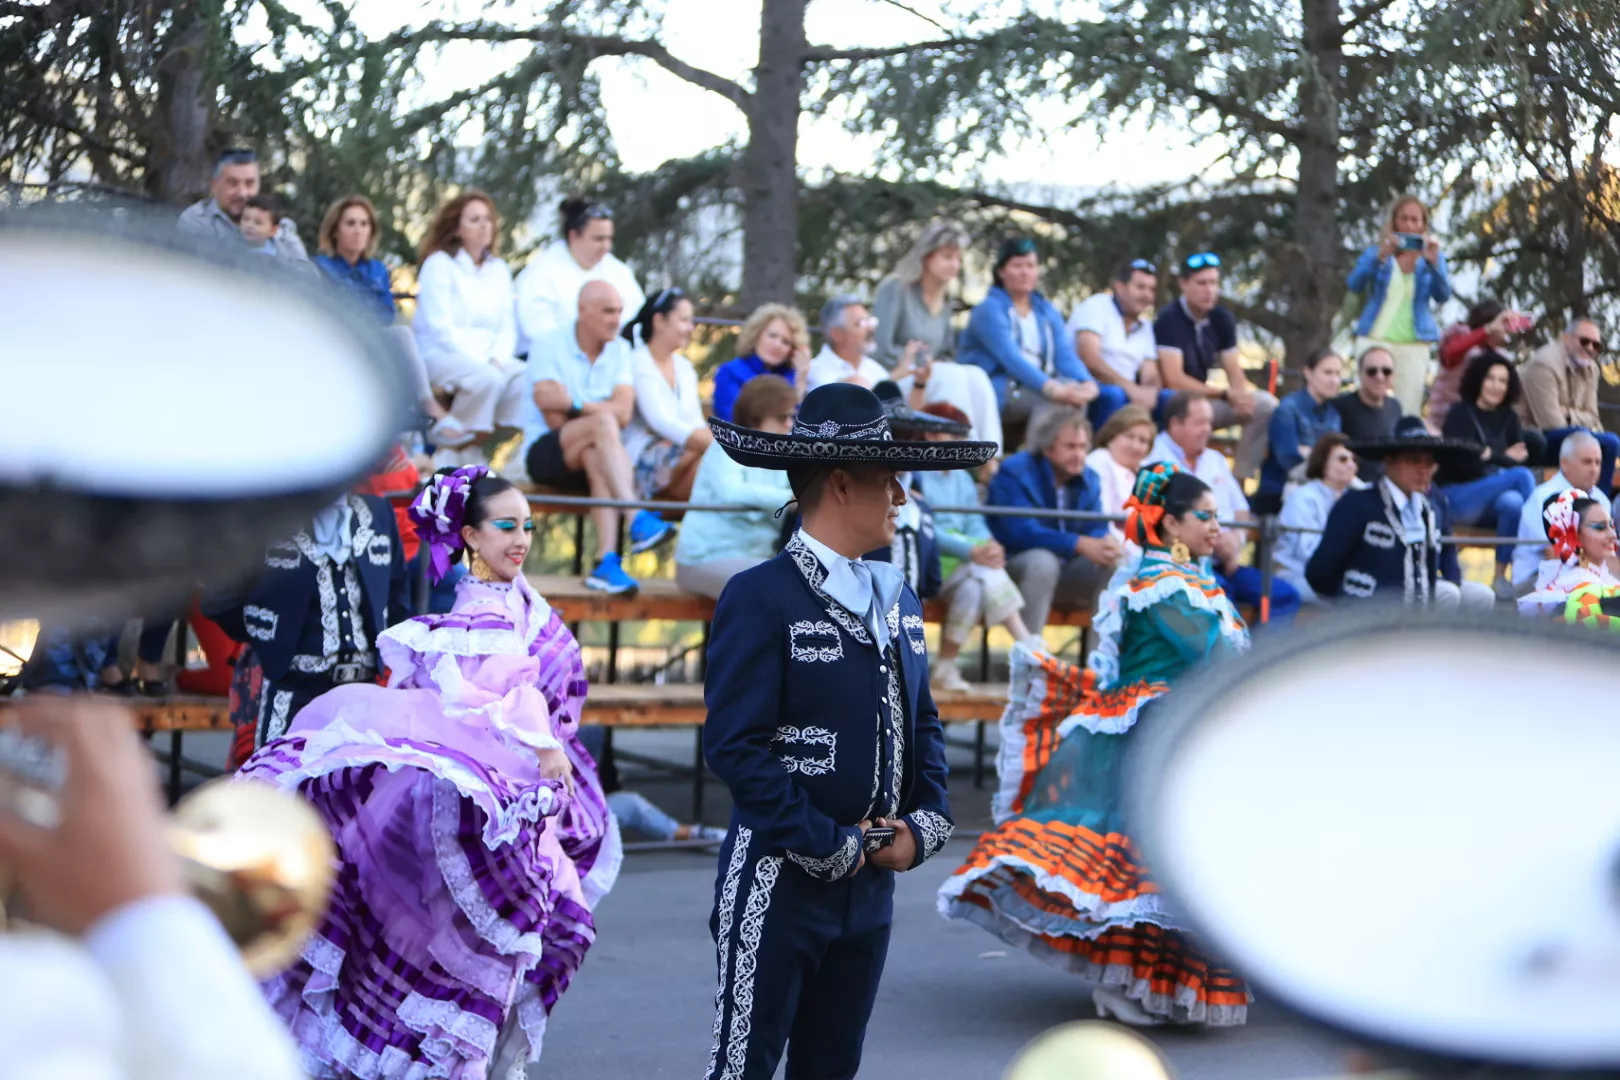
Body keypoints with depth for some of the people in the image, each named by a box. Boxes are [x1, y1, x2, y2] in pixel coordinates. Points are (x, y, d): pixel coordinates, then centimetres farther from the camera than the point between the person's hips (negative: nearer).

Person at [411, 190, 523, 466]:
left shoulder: (498, 269, 17)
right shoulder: (439, 264, -1)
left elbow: (507, 327, 13)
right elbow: (440, 327, -10)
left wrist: (497, 358, -8)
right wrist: (478, 361, -18)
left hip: (487, 356, 5)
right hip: (438, 353, -5)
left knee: (524, 377, -26)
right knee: (487, 378, -35)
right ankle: (453, 454, -23)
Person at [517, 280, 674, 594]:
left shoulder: (620, 350, 9)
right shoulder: (549, 347, -5)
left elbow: (624, 412, -8)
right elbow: (555, 420, -15)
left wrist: (573, 405, -18)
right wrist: (598, 410, -9)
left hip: (595, 453, 4)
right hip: (543, 453, -4)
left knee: (598, 461, -33)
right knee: (602, 423, -32)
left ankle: (606, 562, -44)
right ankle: (638, 521, -45)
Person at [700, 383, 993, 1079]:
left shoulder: (897, 599, 12)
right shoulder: (760, 598, -13)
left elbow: (922, 721, 19)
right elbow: (735, 746, -18)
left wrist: (926, 822, 1)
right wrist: (828, 846, -16)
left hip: (871, 886, 7)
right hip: (780, 886, -7)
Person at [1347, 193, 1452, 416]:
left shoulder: (1433, 256, 10)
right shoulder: (1376, 252, 9)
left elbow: (1442, 296, -4)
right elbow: (1354, 284, -7)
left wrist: (1433, 262, -21)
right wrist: (1381, 257, -22)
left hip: (1414, 345, 0)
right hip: (1375, 340, 0)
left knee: (1408, 412, -6)